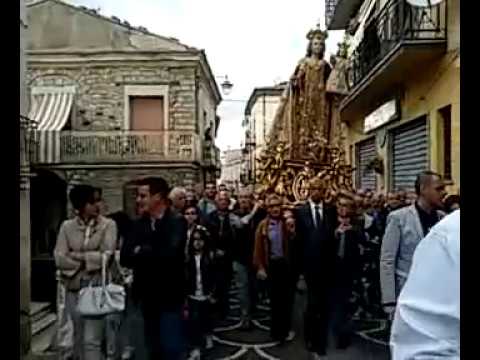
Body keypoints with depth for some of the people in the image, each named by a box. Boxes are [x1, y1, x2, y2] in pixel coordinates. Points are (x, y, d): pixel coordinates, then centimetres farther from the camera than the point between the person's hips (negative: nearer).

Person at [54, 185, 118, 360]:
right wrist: (90, 260, -10)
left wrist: (76, 256, -8)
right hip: (74, 289, 3)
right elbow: (59, 259, -5)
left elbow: (105, 256, -12)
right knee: (79, 339, 16)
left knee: (92, 340, -6)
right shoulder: (67, 226, 5)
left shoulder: (108, 224, -2)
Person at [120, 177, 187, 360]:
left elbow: (169, 254, -25)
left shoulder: (177, 222, -11)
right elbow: (125, 258, -5)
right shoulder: (139, 224, 5)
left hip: (169, 297, -5)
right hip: (147, 297, 5)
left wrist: (141, 252, -11)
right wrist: (152, 255, -19)